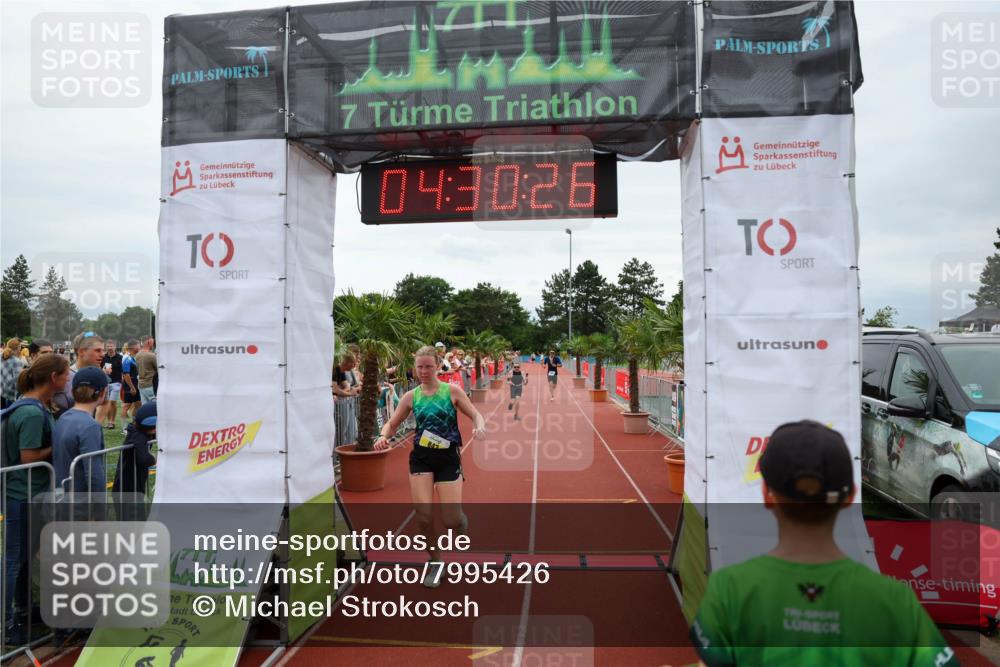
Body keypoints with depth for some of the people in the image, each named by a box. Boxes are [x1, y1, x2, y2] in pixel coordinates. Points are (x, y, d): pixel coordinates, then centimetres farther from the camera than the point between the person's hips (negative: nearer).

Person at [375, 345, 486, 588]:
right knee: (423, 517, -10)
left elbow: (475, 415, 0)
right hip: (421, 458, 2)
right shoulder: (411, 396, 4)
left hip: (448, 458, -2)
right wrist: (383, 436, -12)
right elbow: (392, 424, 11)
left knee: (450, 521, -7)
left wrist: (479, 427, -23)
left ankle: (460, 520, 33)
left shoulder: (452, 391, -2)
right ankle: (435, 562, 17)